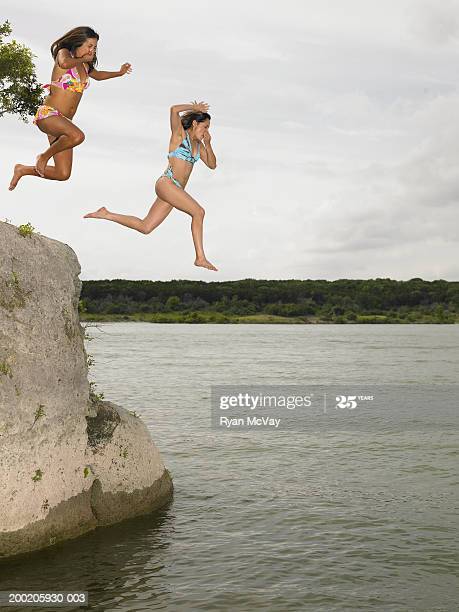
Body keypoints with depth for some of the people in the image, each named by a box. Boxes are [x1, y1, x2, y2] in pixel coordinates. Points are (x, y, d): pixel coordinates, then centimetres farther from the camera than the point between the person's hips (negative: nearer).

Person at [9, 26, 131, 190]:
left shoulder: (86, 66, 18)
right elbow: (64, 63, -28)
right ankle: (44, 157, -13)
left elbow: (98, 75, 41)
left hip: (64, 121, 8)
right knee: (77, 135, -39)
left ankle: (22, 170, 23)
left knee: (63, 174, 0)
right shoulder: (63, 53, -2)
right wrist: (81, 59, -9)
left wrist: (119, 73, 28)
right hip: (47, 114, -8)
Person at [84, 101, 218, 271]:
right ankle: (200, 257, -16)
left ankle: (106, 214, 19)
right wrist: (194, 107, -2)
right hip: (166, 183, -8)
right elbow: (174, 109, -15)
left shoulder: (198, 145, 22)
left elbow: (212, 165, 18)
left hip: (175, 190, 8)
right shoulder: (179, 134, 0)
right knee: (198, 211, -19)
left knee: (145, 227, 5)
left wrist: (208, 143, 6)